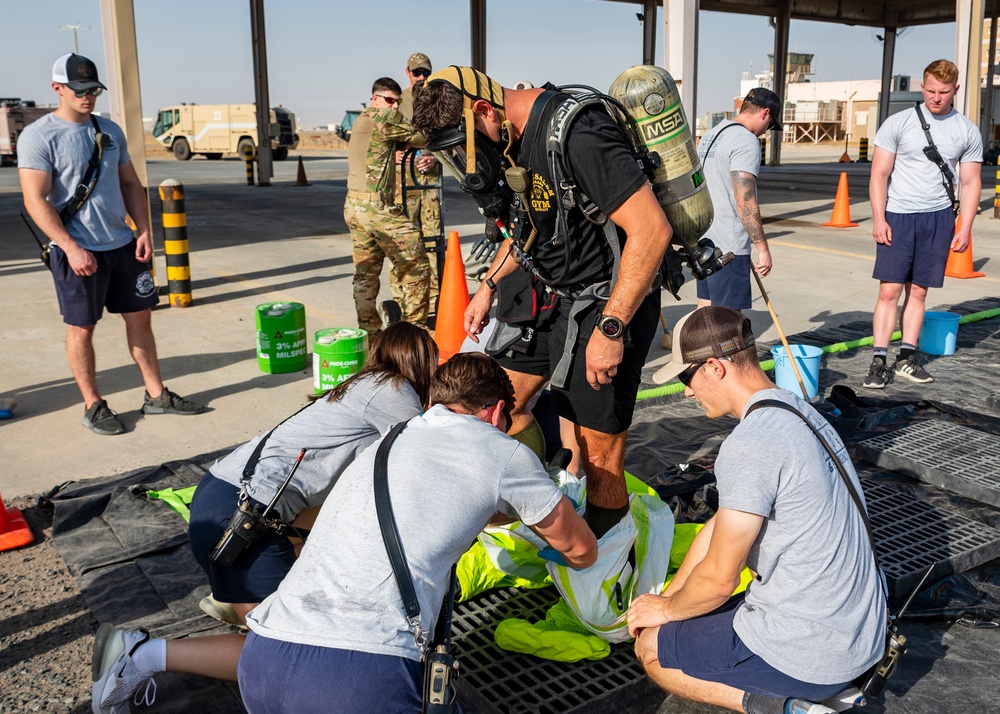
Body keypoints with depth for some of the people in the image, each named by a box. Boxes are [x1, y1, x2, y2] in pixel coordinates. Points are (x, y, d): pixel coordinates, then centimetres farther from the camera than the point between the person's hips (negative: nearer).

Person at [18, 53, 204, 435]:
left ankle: (156, 395, 20)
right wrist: (70, 247, -22)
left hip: (123, 245, 6)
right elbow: (35, 200, -15)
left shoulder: (110, 130, 10)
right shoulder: (38, 136, -9)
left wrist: (144, 230, 3)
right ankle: (93, 406, 16)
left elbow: (131, 185, 15)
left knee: (140, 318, 10)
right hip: (77, 251, -6)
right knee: (81, 328, 4)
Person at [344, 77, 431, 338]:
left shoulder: (360, 121, 21)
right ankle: (414, 328, 1)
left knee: (365, 272, 12)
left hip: (353, 206, 10)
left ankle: (368, 329, 15)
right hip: (377, 206, -10)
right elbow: (418, 137, -4)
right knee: (415, 267, -2)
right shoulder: (384, 118, -8)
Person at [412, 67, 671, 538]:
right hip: (548, 290, 9)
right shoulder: (513, 136, 3)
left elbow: (650, 229, -28)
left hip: (609, 302, -9)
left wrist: (610, 328, -26)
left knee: (599, 454, -3)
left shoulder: (576, 135, -26)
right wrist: (488, 286, 14)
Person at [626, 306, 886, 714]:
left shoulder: (750, 446, -25)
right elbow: (718, 527, 11)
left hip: (815, 651, -9)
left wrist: (666, 609, 3)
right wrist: (667, 597, 14)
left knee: (651, 648, 9)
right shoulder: (797, 410, 6)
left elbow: (719, 578, -17)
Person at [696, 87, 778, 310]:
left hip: (704, 240, 9)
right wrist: (763, 248, -16)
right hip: (728, 247, -9)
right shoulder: (747, 141, -14)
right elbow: (745, 203, -21)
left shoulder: (709, 136, 15)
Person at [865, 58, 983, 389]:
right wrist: (879, 219, -10)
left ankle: (907, 358, 14)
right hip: (898, 216, -2)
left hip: (938, 218, 2)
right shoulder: (898, 123, -1)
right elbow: (879, 174, -2)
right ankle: (879, 362, -3)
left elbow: (970, 183, 10)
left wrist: (965, 228, 2)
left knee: (918, 291, 6)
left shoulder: (968, 132, 7)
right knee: (890, 290, -6)